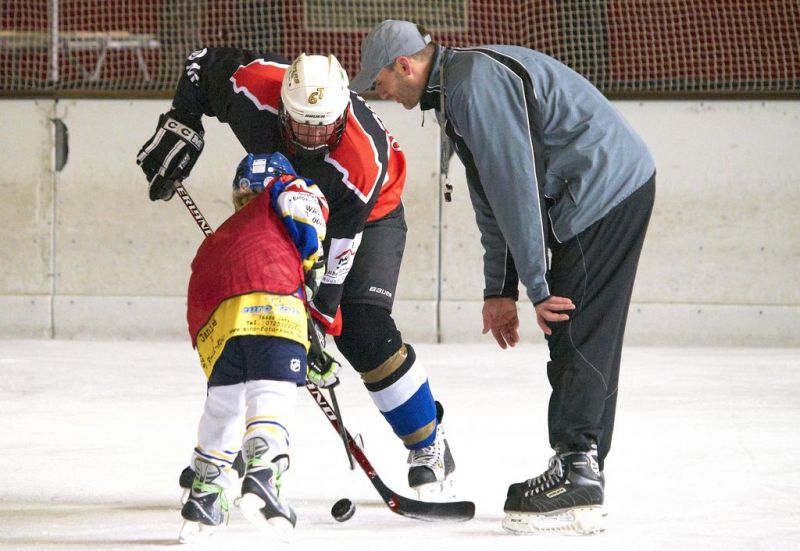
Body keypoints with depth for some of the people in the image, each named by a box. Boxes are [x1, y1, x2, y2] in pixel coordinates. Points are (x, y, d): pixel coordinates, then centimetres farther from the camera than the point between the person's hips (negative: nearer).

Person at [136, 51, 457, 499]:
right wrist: (180, 127, -12)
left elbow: (338, 251, -34)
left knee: (364, 335, -19)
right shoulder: (253, 88, -32)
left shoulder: (363, 161, -40)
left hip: (369, 216, -4)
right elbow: (206, 62, -9)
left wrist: (320, 318, -31)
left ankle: (429, 447, -3)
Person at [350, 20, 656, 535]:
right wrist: (500, 290, 21)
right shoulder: (455, 88, 17)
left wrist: (538, 286, -19)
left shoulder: (475, 82, -18)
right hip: (620, 184, 10)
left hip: (605, 192, -10)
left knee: (576, 335, -11)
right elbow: (493, 196, 22)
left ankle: (575, 479, -13)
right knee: (579, 337, 12)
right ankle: (581, 472, 16)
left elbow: (514, 184, -21)